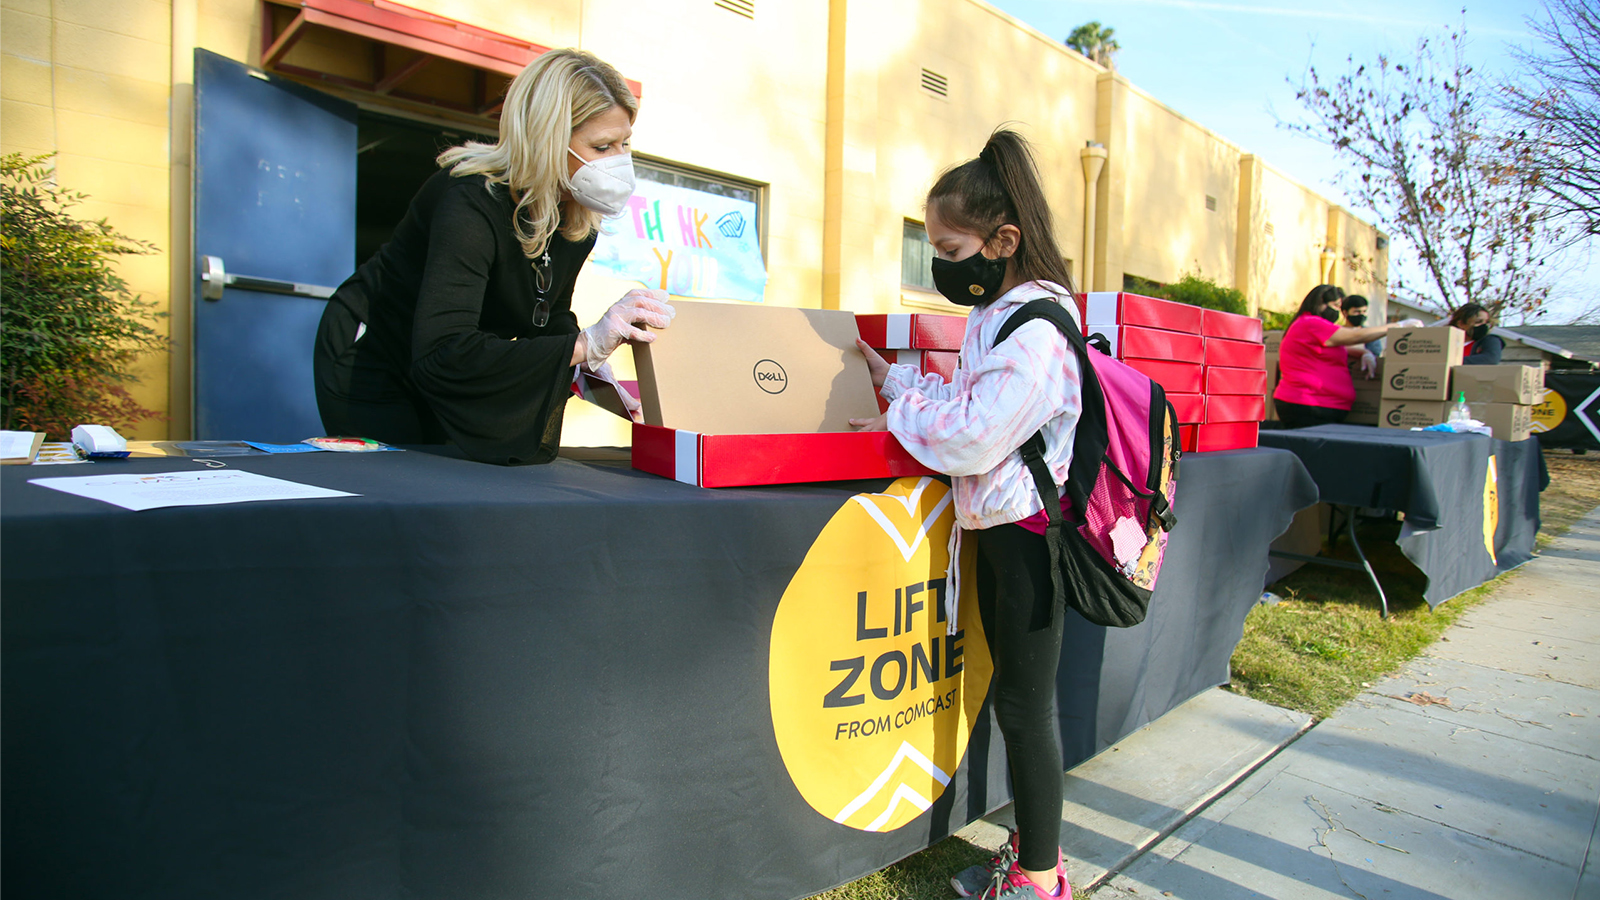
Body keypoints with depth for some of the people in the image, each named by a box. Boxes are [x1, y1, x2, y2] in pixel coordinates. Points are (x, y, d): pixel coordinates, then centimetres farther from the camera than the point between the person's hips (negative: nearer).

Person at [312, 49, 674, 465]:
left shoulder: (577, 221, -9)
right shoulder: (472, 204, -33)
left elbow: (548, 320, 3)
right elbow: (441, 356, -43)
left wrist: (587, 363, -20)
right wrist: (584, 344, -47)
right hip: (368, 364, -7)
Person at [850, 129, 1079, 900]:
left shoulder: (1035, 326, -21)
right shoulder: (997, 315, 13)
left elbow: (974, 434, -24)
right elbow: (962, 400, 20)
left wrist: (901, 418, -10)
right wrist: (892, 378, 15)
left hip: (1028, 531, -10)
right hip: (997, 526, 10)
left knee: (1025, 703, 2)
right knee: (1015, 697, 18)